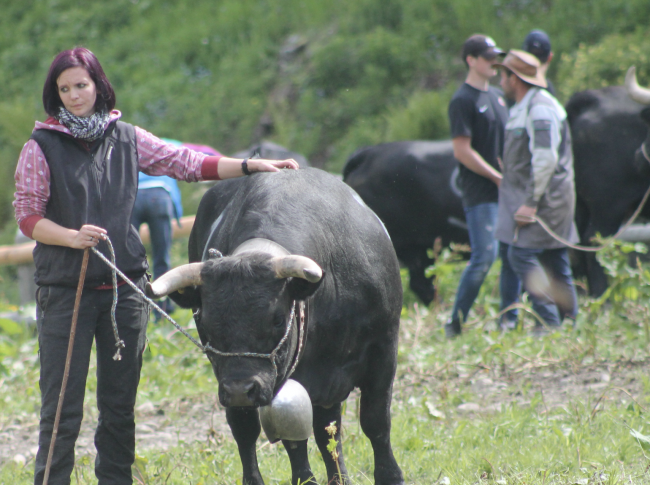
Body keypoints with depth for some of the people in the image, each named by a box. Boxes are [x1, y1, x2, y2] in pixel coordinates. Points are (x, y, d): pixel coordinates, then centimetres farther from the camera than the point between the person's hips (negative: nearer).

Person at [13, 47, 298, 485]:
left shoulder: (128, 139, 9)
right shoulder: (42, 147, -1)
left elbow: (187, 163, 13)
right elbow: (28, 216, -2)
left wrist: (251, 166, 5)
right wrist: (72, 237, -18)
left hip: (125, 288, 4)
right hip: (64, 291, -4)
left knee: (120, 404, 9)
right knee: (62, 407, -5)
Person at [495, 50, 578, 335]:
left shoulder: (541, 108, -15)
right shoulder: (522, 109, 17)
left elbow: (546, 159, -21)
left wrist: (531, 202, -22)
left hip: (544, 197, -10)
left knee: (522, 255, -13)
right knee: (555, 262, 10)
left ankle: (550, 323, -13)